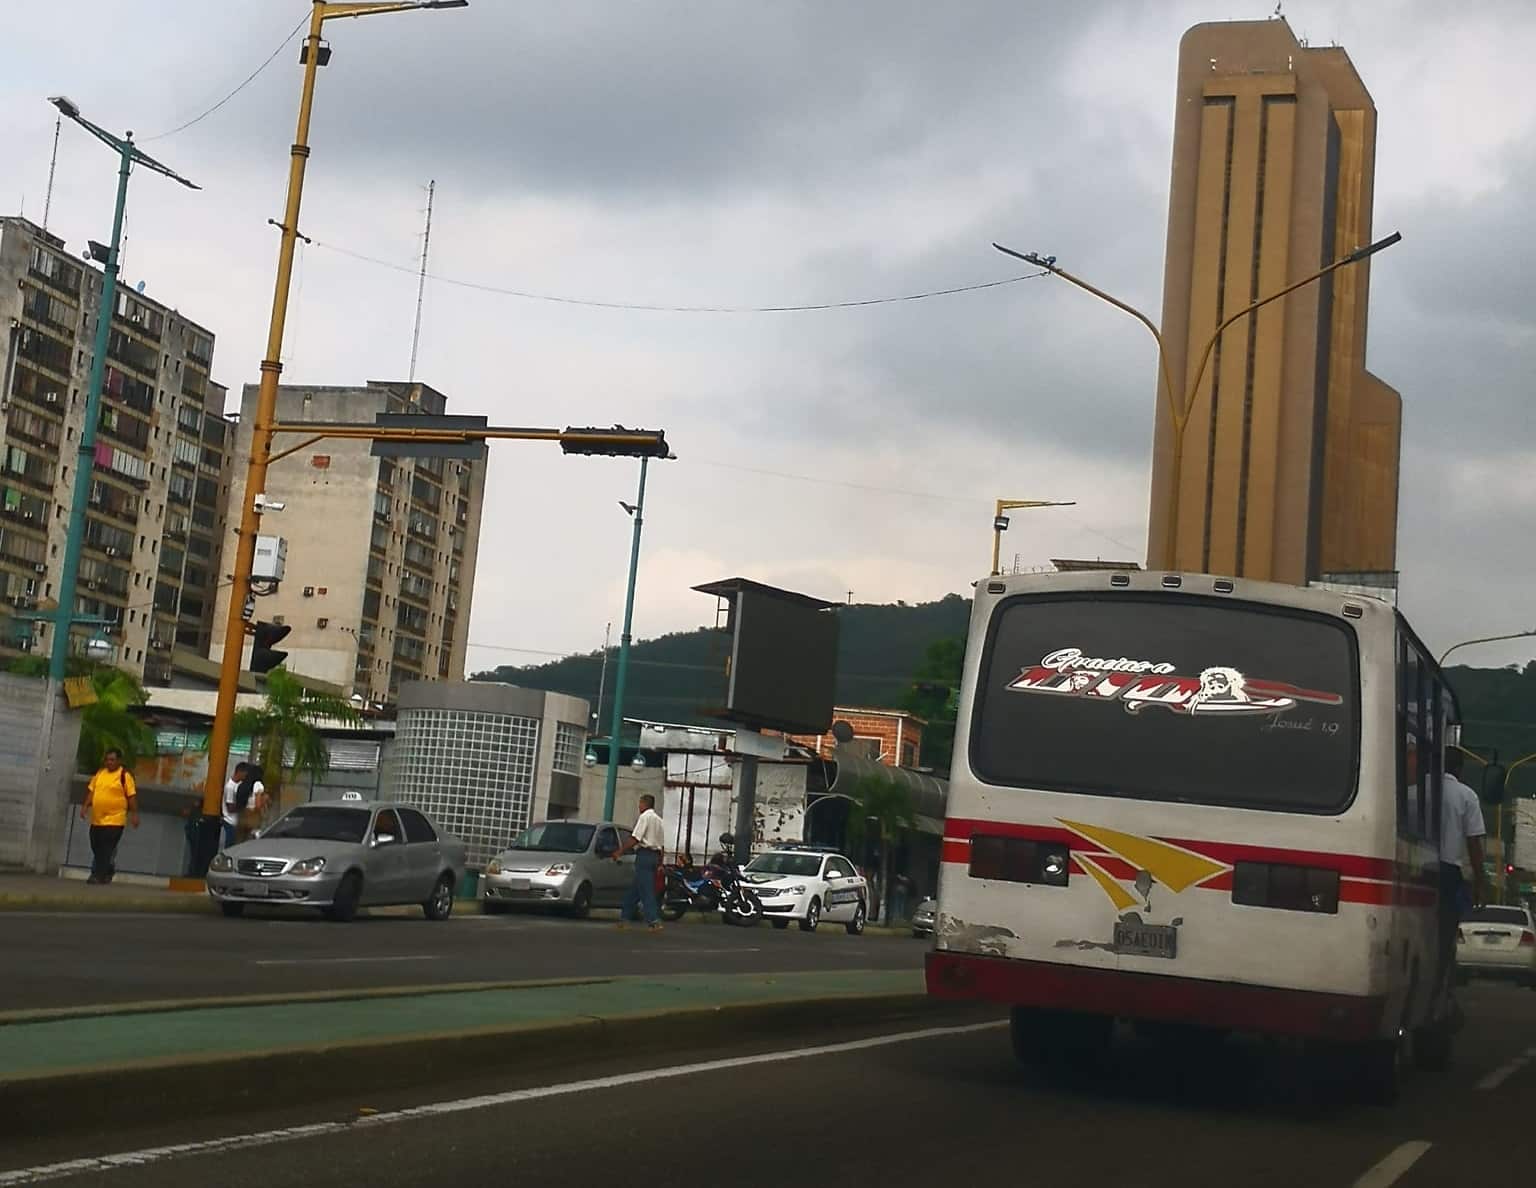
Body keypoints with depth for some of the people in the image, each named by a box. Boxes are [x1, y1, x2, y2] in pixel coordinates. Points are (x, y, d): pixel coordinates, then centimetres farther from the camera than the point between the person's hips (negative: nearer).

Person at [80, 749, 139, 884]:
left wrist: (134, 814, -10)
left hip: (114, 820, -7)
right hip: (97, 819, 7)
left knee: (107, 849, -10)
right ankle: (108, 872, 27)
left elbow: (132, 795, -7)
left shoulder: (125, 775, -5)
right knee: (96, 848, 12)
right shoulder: (100, 773, 13)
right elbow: (91, 791, 17)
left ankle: (99, 874, -8)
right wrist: (85, 806, 7)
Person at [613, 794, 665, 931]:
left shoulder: (645, 817, -8)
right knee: (634, 889, 14)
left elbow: (635, 838, -16)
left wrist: (620, 851, -12)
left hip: (644, 854, -9)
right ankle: (624, 917, 16)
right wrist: (659, 862, 25)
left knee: (646, 890, -10)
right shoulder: (659, 820, 19)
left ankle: (653, 922, -16)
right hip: (655, 855, 9)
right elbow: (662, 844, 20)